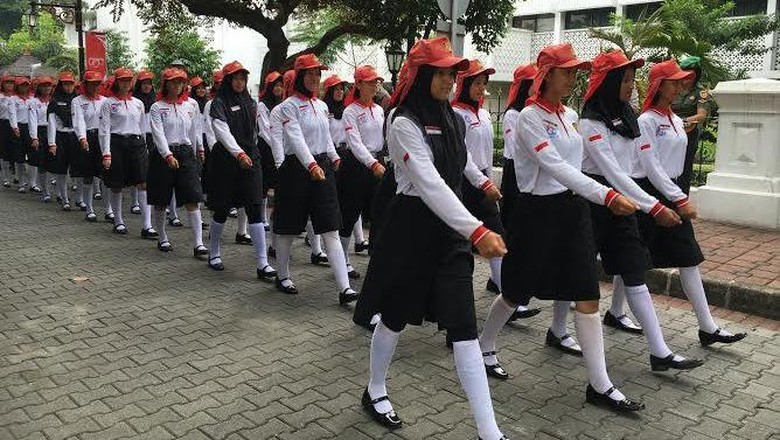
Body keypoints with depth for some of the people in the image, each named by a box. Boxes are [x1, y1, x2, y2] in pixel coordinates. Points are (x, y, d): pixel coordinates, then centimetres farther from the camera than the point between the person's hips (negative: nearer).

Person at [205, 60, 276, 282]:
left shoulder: (251, 103, 14)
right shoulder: (219, 103, -4)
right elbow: (223, 131, -19)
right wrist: (239, 153, -32)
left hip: (251, 159, 4)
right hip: (226, 161, -4)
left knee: (255, 210, -4)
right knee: (222, 210, 6)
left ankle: (262, 264, -5)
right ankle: (214, 254, 28)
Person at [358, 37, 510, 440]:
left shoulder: (452, 120, 10)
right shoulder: (404, 123, -14)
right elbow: (429, 184, -27)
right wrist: (477, 230, -36)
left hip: (450, 228, 6)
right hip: (412, 225, -6)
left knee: (464, 325, 0)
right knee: (397, 315, 11)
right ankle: (375, 391, 37)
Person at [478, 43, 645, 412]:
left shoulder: (570, 115, 10)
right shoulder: (529, 117, -14)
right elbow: (556, 167, -26)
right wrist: (607, 195, -34)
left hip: (573, 208, 7)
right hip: (538, 211, -6)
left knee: (587, 296, 2)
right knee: (517, 293, 8)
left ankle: (600, 385, 8)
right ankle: (484, 346, 34)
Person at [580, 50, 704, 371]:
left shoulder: (626, 116, 9)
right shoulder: (591, 122, -15)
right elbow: (612, 172, -21)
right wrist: (655, 208, -24)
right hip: (594, 199, -7)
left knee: (633, 271, 3)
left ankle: (660, 353, 3)